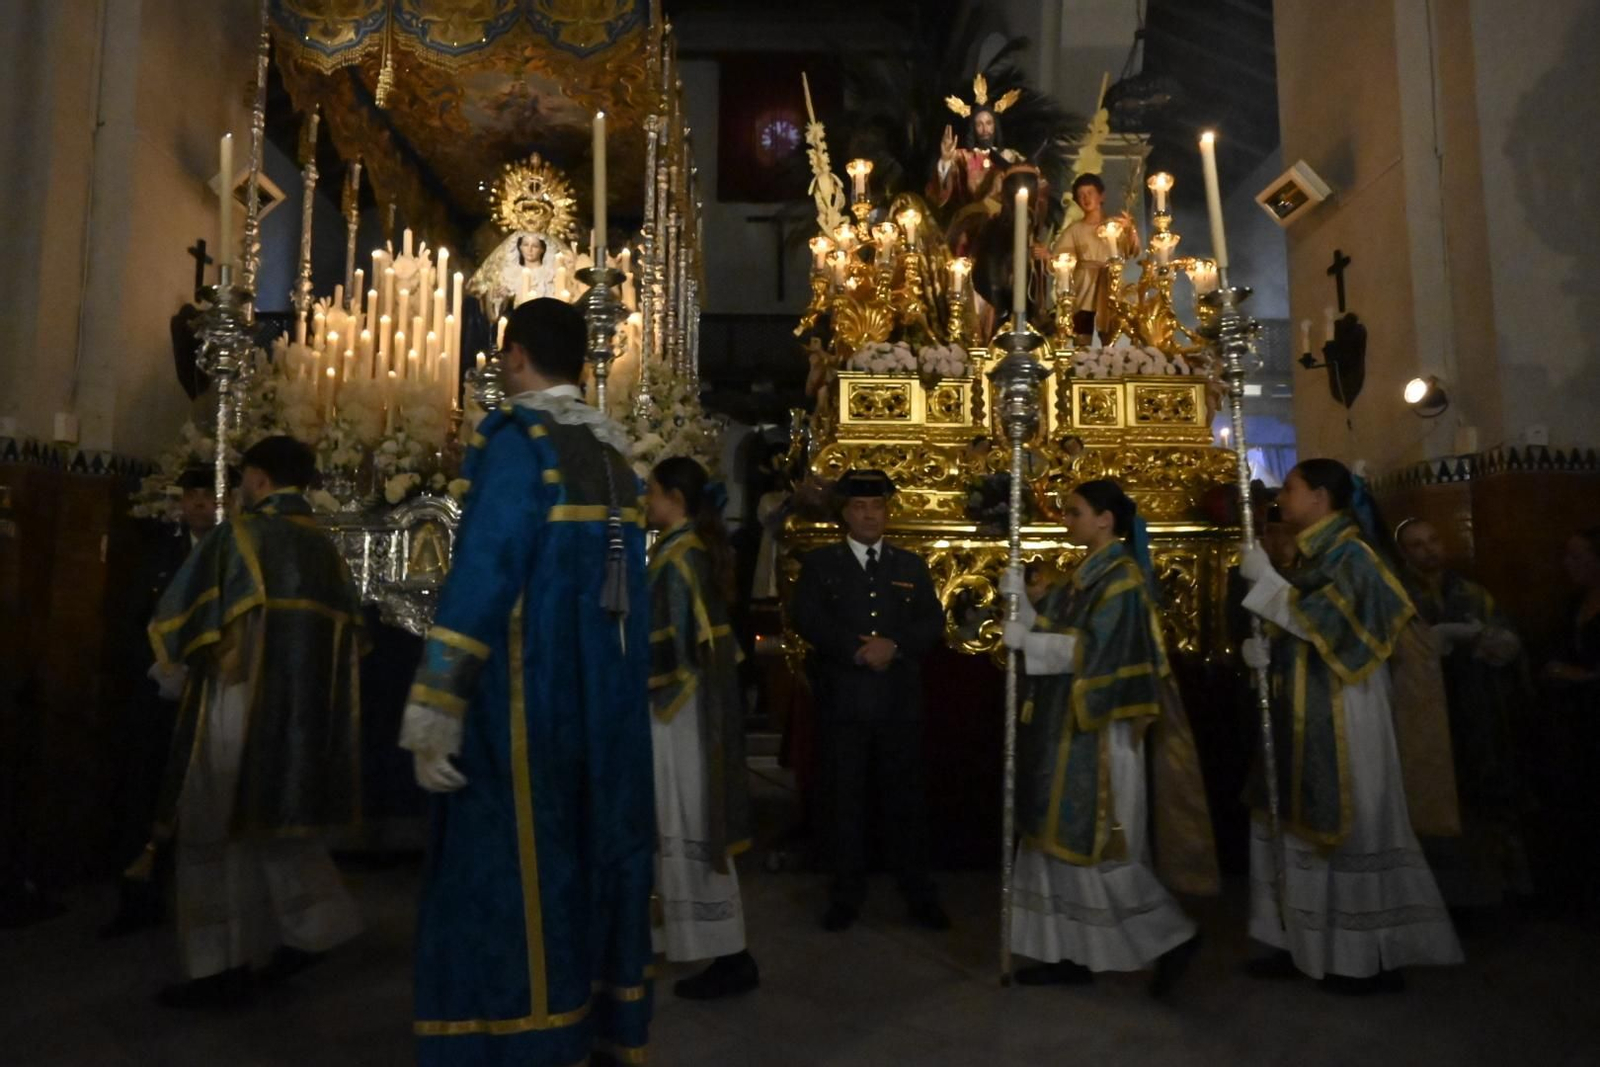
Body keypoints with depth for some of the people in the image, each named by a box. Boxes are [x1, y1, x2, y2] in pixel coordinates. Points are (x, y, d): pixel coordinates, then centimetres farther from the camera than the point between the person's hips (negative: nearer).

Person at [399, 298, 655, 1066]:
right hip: (608, 695, 8)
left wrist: (436, 710, -17)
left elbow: (483, 571, -18)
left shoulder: (518, 435, -10)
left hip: (531, 692, -8)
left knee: (513, 875, 2)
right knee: (596, 860, 16)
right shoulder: (613, 448, 12)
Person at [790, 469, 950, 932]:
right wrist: (858, 651, -18)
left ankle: (919, 894, 19)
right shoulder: (819, 563, 6)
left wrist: (894, 647, -15)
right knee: (844, 799, 6)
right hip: (842, 701, -1)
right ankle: (847, 894, 19)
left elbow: (933, 622, 3)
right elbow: (808, 619, -7)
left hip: (900, 702, 1)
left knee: (904, 797, 7)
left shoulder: (912, 566, 13)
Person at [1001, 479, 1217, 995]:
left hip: (1096, 733, -9)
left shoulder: (1123, 577, -13)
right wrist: (1020, 599, -2)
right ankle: (1072, 953, 19)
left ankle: (1173, 935, 14)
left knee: (1096, 847, -2)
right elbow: (1052, 631, 11)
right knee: (1061, 842, 11)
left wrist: (1027, 641, -18)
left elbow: (1094, 648, -21)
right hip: (1069, 729, 9)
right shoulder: (1088, 575, 13)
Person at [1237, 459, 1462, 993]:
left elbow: (1320, 624, -24)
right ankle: (1304, 943, 22)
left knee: (1349, 828, -1)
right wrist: (1263, 649, -2)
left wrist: (1264, 577, -19)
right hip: (1308, 719, 9)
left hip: (1342, 722, -9)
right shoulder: (1314, 556, 12)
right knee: (1302, 825, 12)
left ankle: (1375, 959, 12)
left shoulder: (1350, 555, -13)